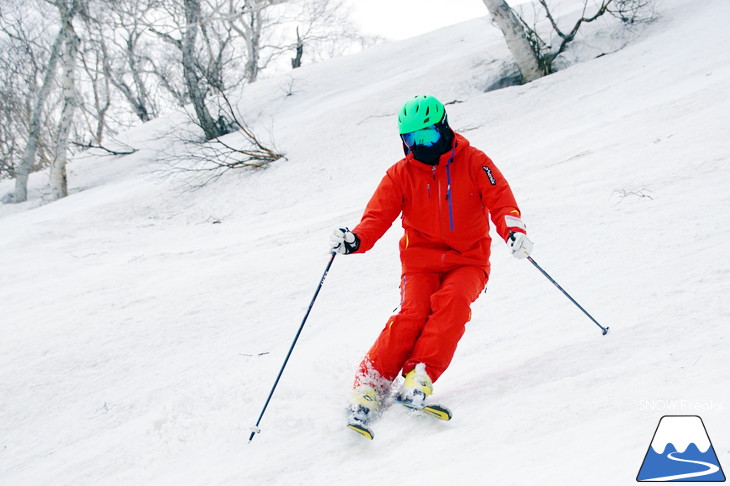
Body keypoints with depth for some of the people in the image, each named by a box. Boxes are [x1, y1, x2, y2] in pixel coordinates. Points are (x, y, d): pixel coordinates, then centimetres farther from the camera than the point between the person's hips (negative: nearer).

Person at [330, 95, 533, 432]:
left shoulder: (473, 163, 0)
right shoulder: (400, 175, 4)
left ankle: (419, 377, -30)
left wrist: (513, 231, -27)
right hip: (421, 259, 1)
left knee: (453, 301, -30)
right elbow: (378, 216, -4)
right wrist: (355, 240, -25)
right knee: (413, 312, -23)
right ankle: (371, 382, -17)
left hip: (468, 261, -1)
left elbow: (500, 199, -7)